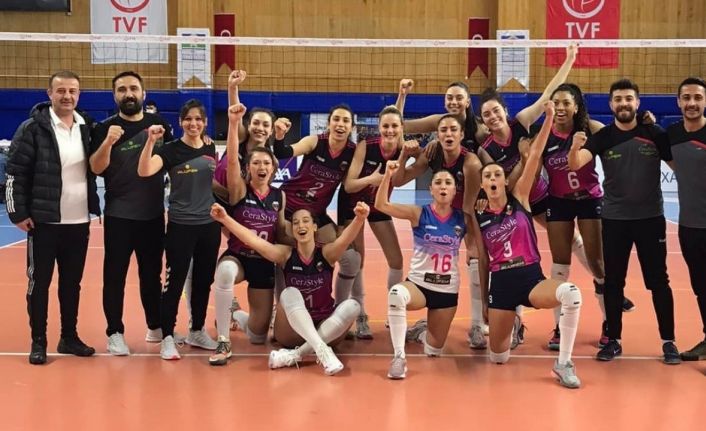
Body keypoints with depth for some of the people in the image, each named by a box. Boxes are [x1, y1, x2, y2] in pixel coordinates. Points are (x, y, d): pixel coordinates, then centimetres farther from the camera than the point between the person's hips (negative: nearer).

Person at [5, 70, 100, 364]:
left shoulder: (87, 127, 6)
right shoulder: (32, 128, -8)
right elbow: (15, 173, -8)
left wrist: (95, 207, 7)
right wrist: (18, 213, -11)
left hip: (79, 222, 4)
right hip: (44, 221, -4)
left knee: (72, 282, 12)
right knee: (39, 282, 4)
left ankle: (69, 337, 24)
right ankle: (38, 342, 15)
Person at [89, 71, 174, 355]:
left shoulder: (159, 124, 4)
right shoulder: (105, 128, -5)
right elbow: (96, 168, -16)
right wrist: (108, 142, -31)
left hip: (153, 214, 3)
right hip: (119, 215, -3)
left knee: (152, 273, 15)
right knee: (115, 275, 2)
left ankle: (155, 326, 28)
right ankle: (115, 333, 11)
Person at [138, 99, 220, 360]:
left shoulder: (211, 150, 7)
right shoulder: (171, 150, -9)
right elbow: (144, 171, -25)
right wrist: (151, 141, -35)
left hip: (209, 225, 5)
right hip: (181, 226, -5)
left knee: (204, 281, 13)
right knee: (175, 282, -1)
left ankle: (197, 331, 27)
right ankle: (167, 338, 7)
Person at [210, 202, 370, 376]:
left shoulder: (327, 253, -7)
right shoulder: (286, 254, -4)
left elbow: (346, 238, -28)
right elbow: (252, 240, -17)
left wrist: (359, 218, -50)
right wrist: (225, 219, -32)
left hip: (326, 330, 0)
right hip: (291, 332, 0)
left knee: (352, 306, -26)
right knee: (290, 294, -27)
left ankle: (296, 354, -34)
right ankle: (322, 350, -47)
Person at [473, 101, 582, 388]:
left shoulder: (519, 198, 1)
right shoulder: (479, 219, 5)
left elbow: (534, 157, -9)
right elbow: (483, 261, 10)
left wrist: (549, 119, -17)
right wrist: (483, 300, 11)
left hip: (531, 278, -2)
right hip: (500, 283, 2)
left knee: (570, 293, -36)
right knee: (498, 357, 5)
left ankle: (563, 363, -21)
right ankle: (512, 319, 41)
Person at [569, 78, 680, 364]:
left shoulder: (655, 134, -3)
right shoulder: (602, 137, -3)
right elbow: (575, 164, -18)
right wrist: (575, 148, -40)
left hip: (650, 217, -1)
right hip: (614, 219, 1)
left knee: (658, 281, 4)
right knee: (613, 282, 8)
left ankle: (668, 341, 14)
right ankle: (614, 340, 19)